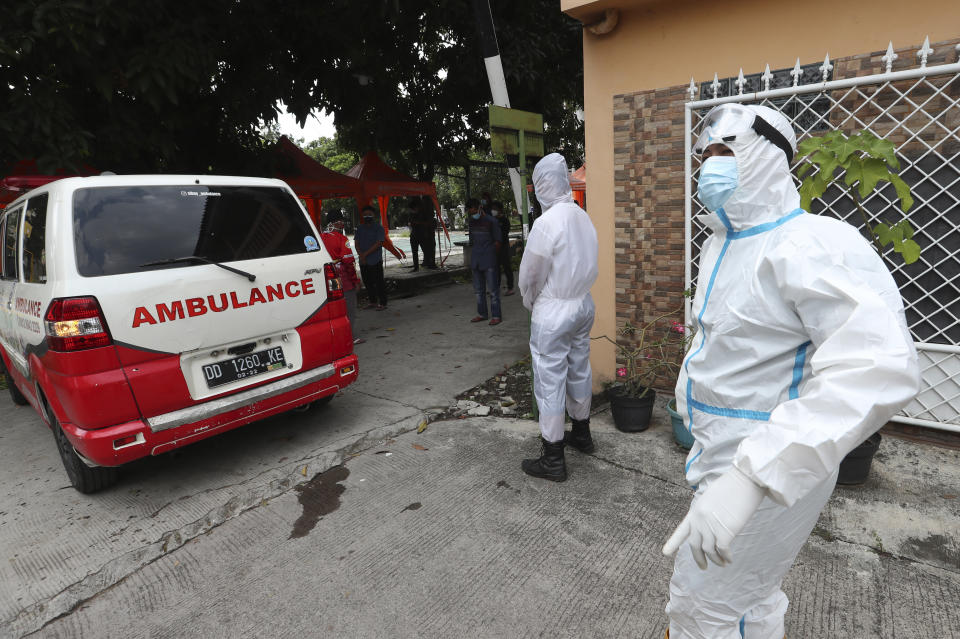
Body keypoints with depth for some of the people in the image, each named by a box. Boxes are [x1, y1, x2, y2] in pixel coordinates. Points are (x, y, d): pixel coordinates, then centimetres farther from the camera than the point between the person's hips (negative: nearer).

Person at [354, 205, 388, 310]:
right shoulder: (360, 228, 12)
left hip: (375, 261, -5)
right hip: (363, 261, 6)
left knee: (379, 282, -3)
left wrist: (365, 254, -14)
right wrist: (361, 256, -8)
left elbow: (378, 243, -12)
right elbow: (356, 242, 8)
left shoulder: (378, 228, -4)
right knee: (367, 282, 13)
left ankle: (382, 302, 5)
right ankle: (372, 300, 26)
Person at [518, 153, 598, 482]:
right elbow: (589, 265, 6)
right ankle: (582, 433, 38)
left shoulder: (546, 223, -19)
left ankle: (553, 459, 11)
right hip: (584, 303, 8)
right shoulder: (584, 217, 3)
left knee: (550, 381, 1)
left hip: (553, 310, -8)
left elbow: (530, 274, -12)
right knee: (579, 370, 20)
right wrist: (577, 292, 12)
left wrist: (530, 302, 6)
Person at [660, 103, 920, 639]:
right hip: (720, 451, 9)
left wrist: (750, 475, -45)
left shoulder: (816, 246, -23)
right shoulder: (720, 245, 8)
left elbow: (878, 367, -37)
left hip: (768, 465, -9)